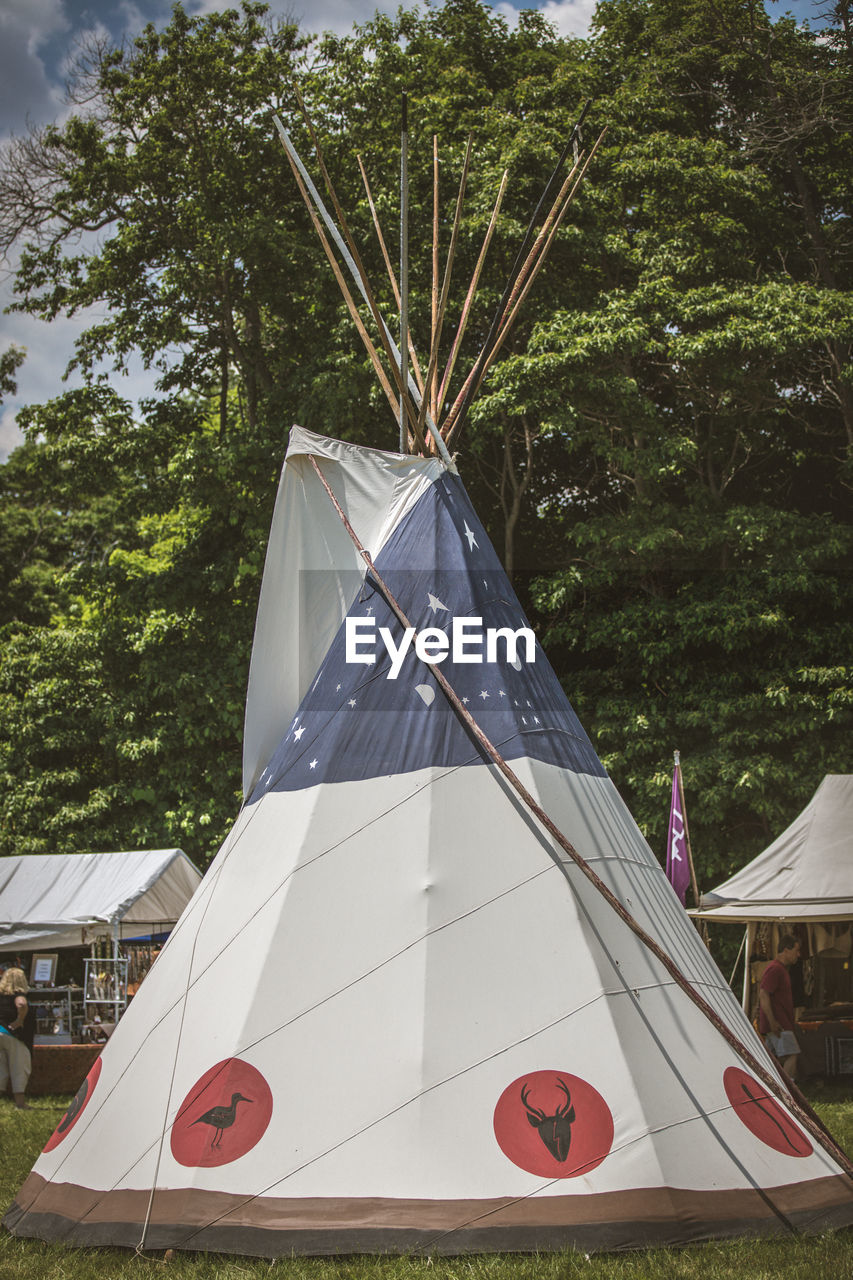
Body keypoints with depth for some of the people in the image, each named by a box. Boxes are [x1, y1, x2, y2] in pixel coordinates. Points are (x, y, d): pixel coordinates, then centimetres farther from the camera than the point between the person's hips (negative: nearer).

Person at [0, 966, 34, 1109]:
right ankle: (20, 1103, 0)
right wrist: (19, 1021, -20)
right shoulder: (17, 995, -10)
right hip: (12, 1035, -6)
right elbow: (22, 1004, -32)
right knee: (19, 1070, 1)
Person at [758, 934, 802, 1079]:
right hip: (778, 1025, -10)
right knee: (792, 1055, -13)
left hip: (781, 1023, 10)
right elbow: (763, 995, -22)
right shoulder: (775, 969, -13)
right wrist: (772, 1021, -24)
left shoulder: (781, 969, 20)